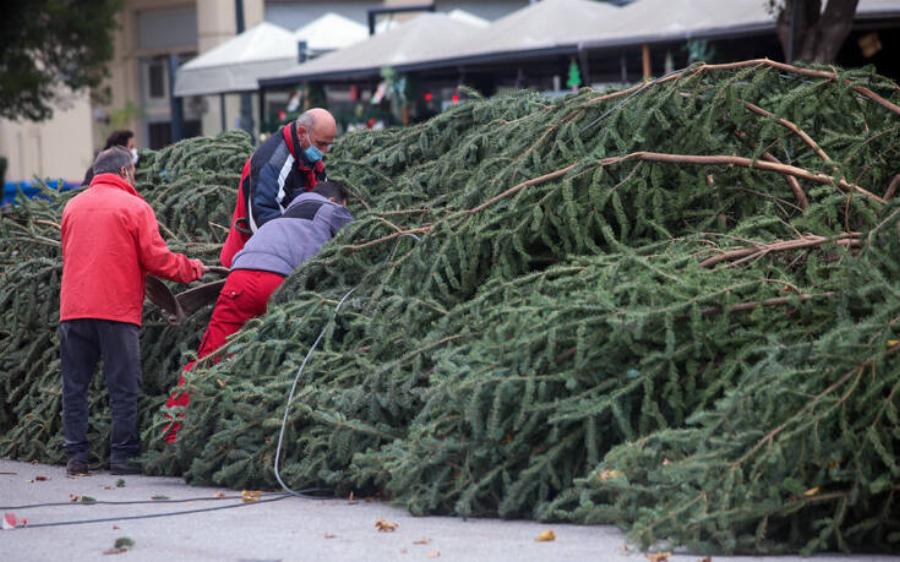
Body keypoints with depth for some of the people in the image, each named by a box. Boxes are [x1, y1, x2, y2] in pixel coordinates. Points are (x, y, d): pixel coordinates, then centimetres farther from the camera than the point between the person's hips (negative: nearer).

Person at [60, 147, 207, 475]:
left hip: (73, 309, 4)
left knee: (74, 386, 8)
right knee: (123, 387, 2)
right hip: (117, 310, -4)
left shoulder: (72, 207, 13)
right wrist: (192, 269, 12)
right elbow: (156, 259, -4)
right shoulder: (134, 207, -1)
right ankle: (122, 455, 0)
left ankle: (77, 456, 7)